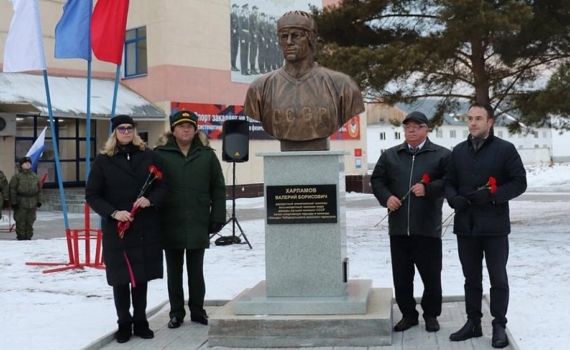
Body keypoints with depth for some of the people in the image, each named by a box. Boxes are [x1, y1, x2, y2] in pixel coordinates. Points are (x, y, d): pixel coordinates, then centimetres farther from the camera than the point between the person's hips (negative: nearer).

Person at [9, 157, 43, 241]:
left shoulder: (35, 176, 13)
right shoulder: (17, 176, -3)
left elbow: (39, 189, 17)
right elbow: (12, 190, -5)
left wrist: (39, 200, 12)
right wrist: (13, 201, -10)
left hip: (32, 204, 4)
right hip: (20, 203, -4)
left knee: (30, 221, 9)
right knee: (21, 221, -2)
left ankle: (28, 237, 16)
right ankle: (21, 237, 4)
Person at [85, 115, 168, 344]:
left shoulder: (148, 156, 4)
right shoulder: (103, 160, -1)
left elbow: (162, 186, 7)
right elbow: (92, 195, -1)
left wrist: (150, 200, -14)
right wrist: (113, 212, -15)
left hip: (146, 227, 2)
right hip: (116, 228, -2)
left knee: (142, 276, 8)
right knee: (120, 277, 4)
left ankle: (140, 322, 21)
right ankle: (124, 324, 16)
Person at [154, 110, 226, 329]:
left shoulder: (207, 155, 4)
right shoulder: (160, 154, -1)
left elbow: (218, 189, 5)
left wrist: (217, 218, 0)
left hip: (198, 225, 1)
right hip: (171, 225, 0)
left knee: (196, 271, 11)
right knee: (174, 272, 10)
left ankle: (197, 310, 24)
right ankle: (176, 312, 21)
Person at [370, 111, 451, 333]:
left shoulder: (441, 155, 2)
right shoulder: (390, 155, 13)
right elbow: (377, 180, 12)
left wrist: (428, 189, -18)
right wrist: (386, 197, -6)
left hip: (427, 227, -3)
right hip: (398, 226, 3)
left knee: (431, 275, 5)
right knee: (401, 275, 9)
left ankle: (431, 315, 21)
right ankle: (408, 314, 22)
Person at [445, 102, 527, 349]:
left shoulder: (505, 149, -3)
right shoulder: (459, 151, 12)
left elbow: (519, 182, -5)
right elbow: (449, 181, 16)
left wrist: (492, 195, -18)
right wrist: (454, 198, -6)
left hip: (494, 225, -4)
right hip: (465, 225, 5)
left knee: (498, 278, 3)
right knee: (471, 278, 12)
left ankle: (499, 325, 13)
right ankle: (473, 322, 22)